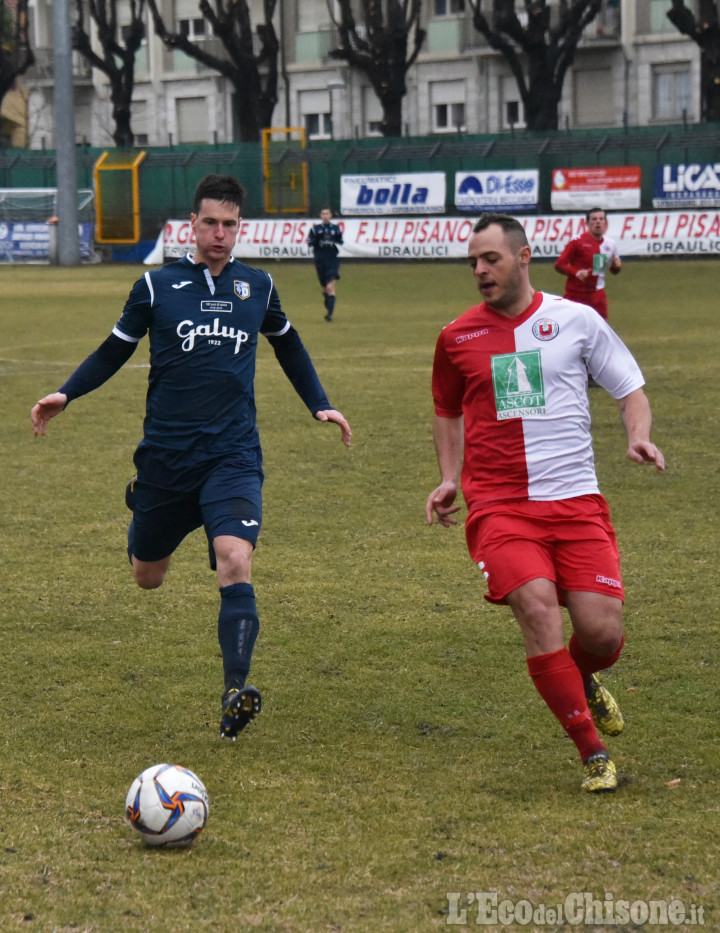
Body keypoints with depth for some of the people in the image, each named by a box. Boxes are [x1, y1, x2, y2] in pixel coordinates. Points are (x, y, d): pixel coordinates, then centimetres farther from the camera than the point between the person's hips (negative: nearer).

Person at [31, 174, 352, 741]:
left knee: (235, 561, -23)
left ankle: (235, 693, -28)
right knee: (147, 577, 13)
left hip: (233, 455, 0)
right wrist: (66, 394, -4)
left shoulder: (258, 287, 7)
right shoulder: (157, 286, 1)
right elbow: (115, 350, 10)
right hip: (165, 454, 0)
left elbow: (288, 346, 25)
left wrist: (320, 404, 19)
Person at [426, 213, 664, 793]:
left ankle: (582, 681, 30)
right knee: (538, 611, -22)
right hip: (499, 506, 0)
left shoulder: (576, 319, 4)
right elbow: (448, 412, 23)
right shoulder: (457, 338, 7)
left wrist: (639, 437, -10)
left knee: (603, 632, -10)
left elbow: (631, 390, 11)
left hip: (576, 500, 0)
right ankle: (593, 753, -10)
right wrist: (450, 479, 9)